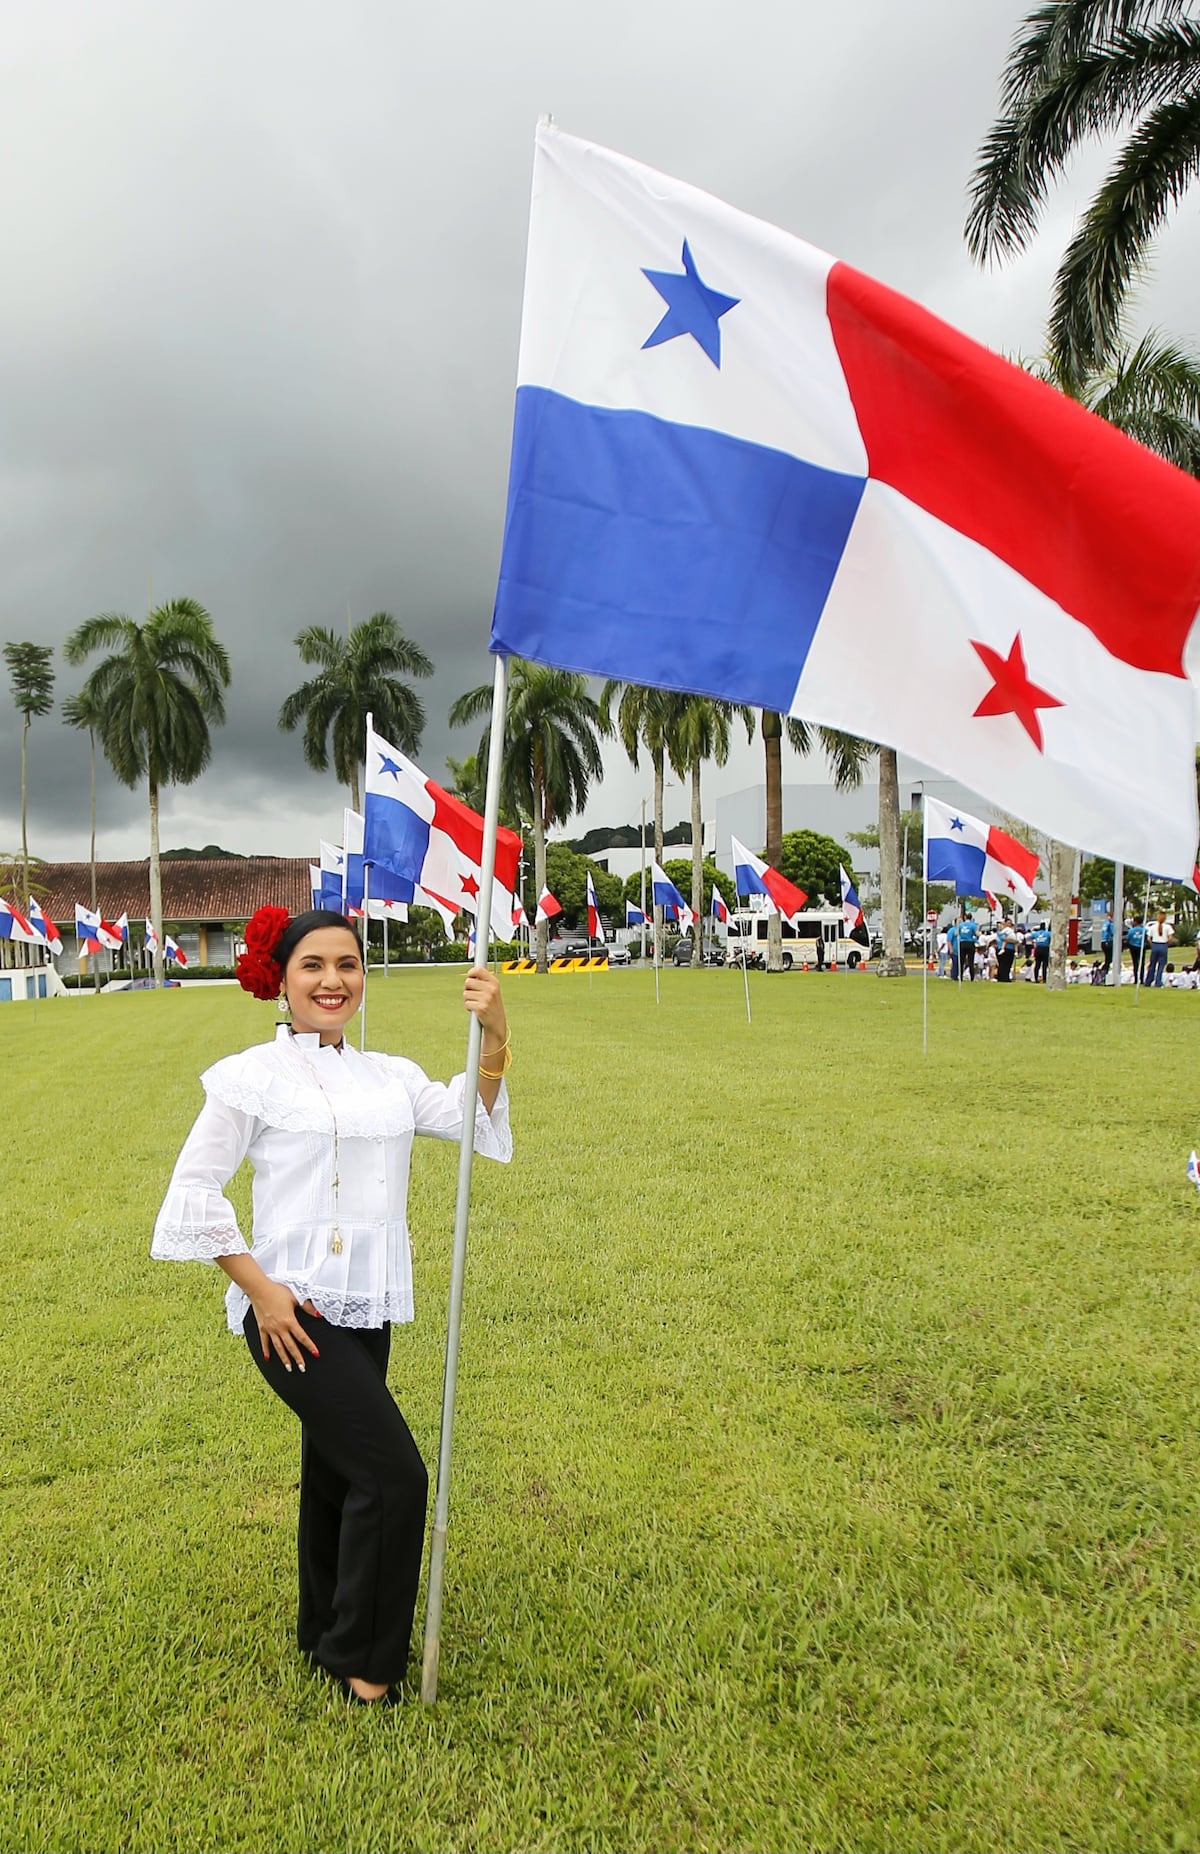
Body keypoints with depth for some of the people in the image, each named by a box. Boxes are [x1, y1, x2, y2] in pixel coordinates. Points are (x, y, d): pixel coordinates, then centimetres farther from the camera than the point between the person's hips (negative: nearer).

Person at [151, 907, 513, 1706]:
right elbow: (195, 1191, -6)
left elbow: (474, 1116, -2)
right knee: (394, 1475, -9)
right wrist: (259, 1287, -13)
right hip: (292, 1311, -6)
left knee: (336, 1474, 19)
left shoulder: (390, 1077, 9)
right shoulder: (252, 1077, -6)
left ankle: (325, 1634, 41)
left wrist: (497, 1037, -18)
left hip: (365, 1310, 6)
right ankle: (359, 1656, 13)